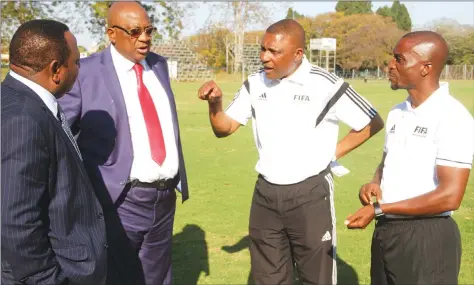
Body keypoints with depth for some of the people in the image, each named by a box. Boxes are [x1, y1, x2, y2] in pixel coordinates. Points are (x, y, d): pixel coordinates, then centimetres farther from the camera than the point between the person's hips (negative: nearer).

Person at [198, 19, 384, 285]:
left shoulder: (327, 85, -13)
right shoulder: (255, 84, 1)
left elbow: (373, 123, -3)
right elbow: (224, 129, 4)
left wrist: (333, 153, -5)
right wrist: (215, 102, -15)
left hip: (311, 194, -4)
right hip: (265, 194, 4)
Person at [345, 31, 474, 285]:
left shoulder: (452, 118, -15)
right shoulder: (398, 113, 10)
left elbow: (450, 196, -20)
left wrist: (378, 209, -18)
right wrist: (374, 184, -2)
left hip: (427, 237, -7)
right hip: (385, 231, 7)